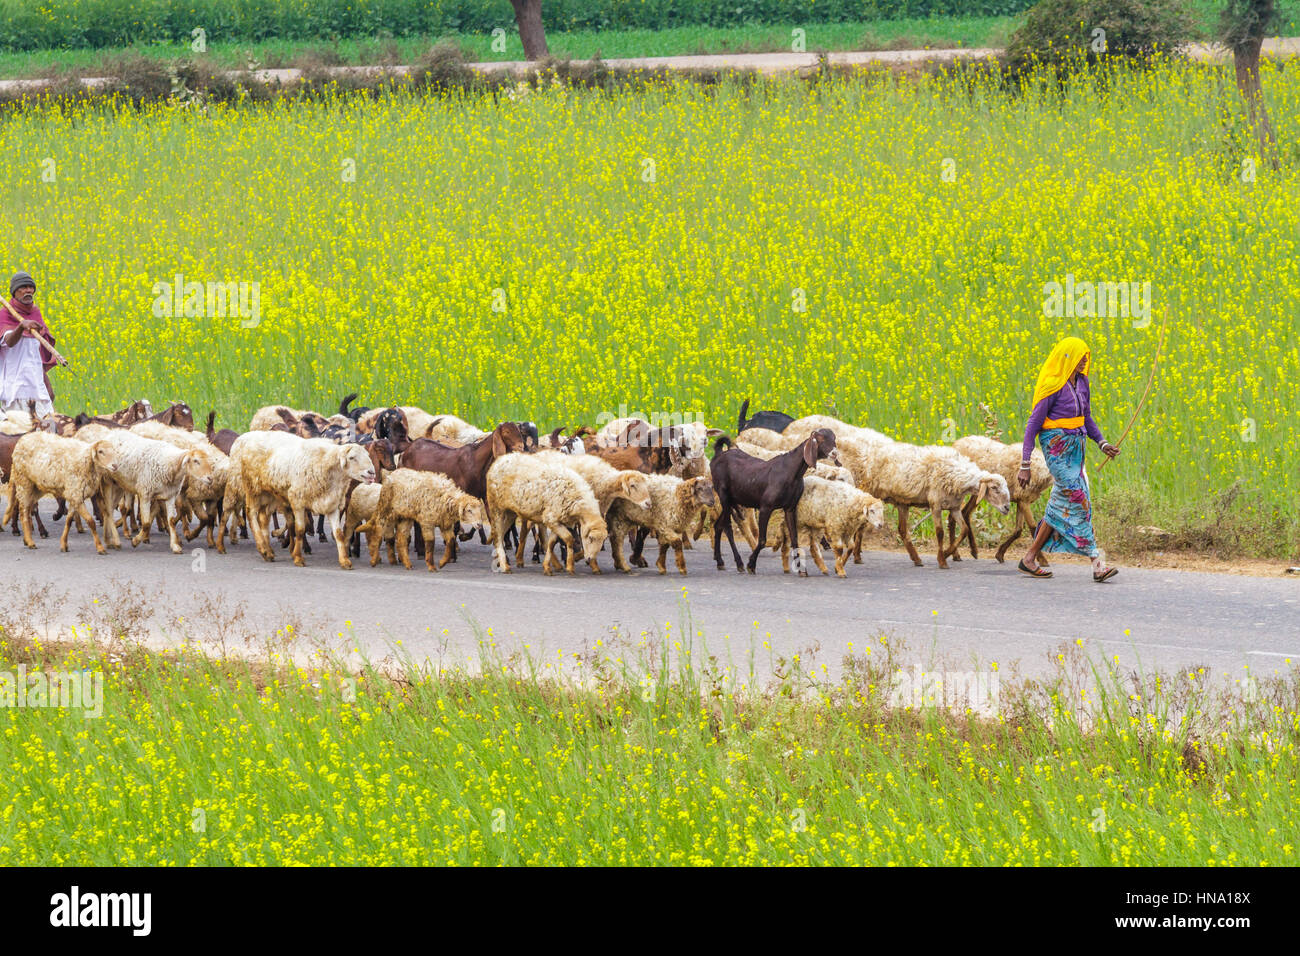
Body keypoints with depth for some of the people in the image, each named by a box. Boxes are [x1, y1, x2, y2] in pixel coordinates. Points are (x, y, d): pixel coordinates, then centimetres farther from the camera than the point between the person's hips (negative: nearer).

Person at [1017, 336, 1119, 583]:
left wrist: (1102, 443, 5)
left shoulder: (1081, 382, 9)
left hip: (1076, 447, 9)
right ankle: (1097, 563, -14)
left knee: (1062, 506, 9)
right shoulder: (1053, 387, -14)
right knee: (1079, 500, -13)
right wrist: (1024, 465, -13)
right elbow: (1033, 425, -11)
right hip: (1056, 448, -9)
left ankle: (1030, 559, 16)